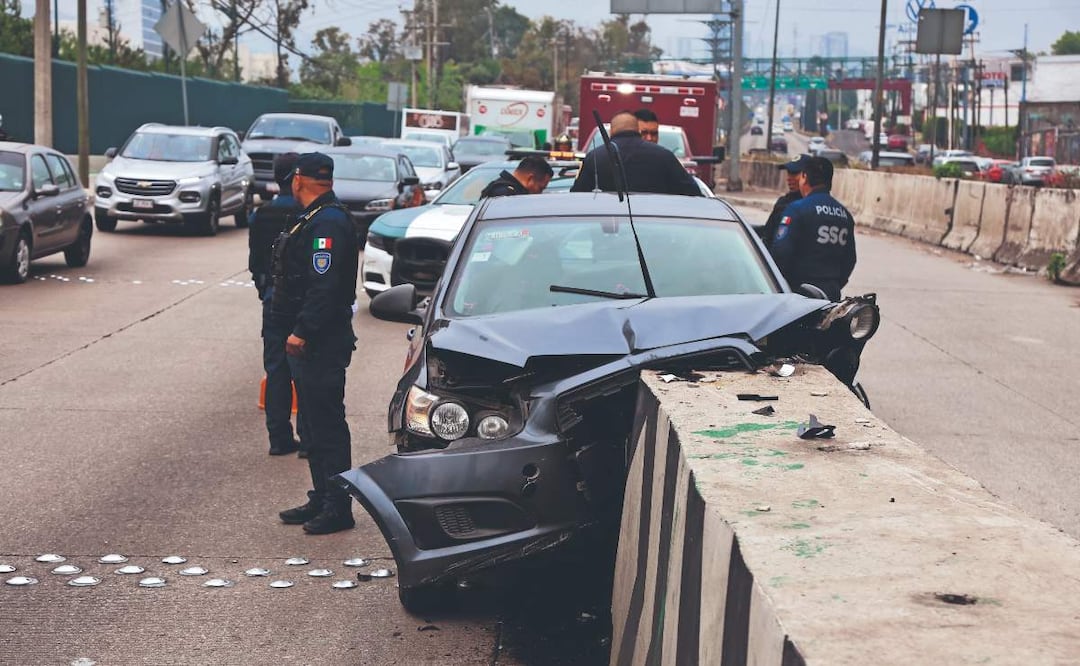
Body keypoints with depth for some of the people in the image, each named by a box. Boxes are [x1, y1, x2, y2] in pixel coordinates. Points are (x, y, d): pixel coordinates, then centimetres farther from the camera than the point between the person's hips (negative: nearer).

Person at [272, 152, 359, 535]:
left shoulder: (328, 223, -17)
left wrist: (303, 332, -25)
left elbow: (325, 286, -25)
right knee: (314, 424, 16)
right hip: (313, 341, 11)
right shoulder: (316, 219, 15)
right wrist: (299, 332, 15)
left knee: (327, 425, -5)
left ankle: (338, 509, 0)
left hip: (321, 344, -11)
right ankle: (321, 500, 24)